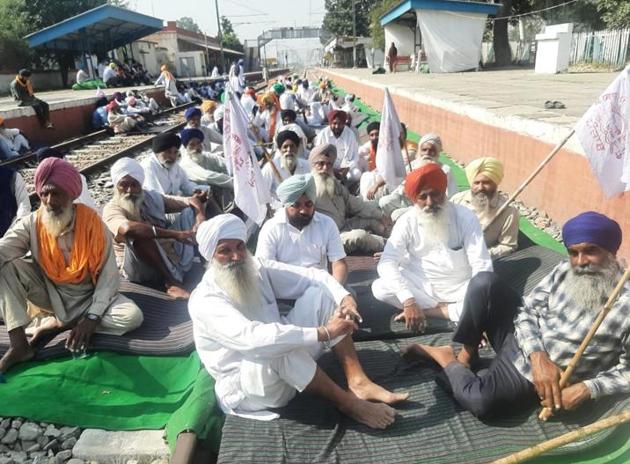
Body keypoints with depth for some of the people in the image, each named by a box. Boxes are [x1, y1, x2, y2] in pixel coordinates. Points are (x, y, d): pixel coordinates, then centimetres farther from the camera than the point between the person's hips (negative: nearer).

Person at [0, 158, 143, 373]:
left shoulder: (92, 223, -16)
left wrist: (92, 317, -24)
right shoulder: (31, 224, -10)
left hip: (88, 297, -1)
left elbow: (108, 275, -16)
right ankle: (19, 344, -21)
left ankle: (57, 322, -13)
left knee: (133, 316, -28)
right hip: (50, 294, 2)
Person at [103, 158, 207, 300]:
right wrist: (175, 234, -36)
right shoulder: (112, 209, -9)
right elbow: (128, 228, -34)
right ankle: (172, 282, -28)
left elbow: (192, 200, 10)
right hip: (141, 270, -6)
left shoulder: (152, 197, 10)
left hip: (173, 257, 6)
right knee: (138, 235, -34)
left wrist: (201, 225, -12)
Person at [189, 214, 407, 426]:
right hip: (243, 387, -6)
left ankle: (358, 382, -15)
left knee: (319, 292, -9)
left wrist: (345, 297, -24)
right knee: (275, 347, -39)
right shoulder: (204, 301, -22)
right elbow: (252, 338, -38)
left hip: (286, 365, 7)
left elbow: (312, 276, -4)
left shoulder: (256, 269, -2)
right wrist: (322, 333, -38)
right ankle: (347, 402, -18)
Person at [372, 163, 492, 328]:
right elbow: (386, 263, -20)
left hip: (458, 289, 0)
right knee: (379, 287, -25)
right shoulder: (407, 221, -11)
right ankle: (449, 310, -16)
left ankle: (425, 310, -18)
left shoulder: (465, 217, -11)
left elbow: (482, 265, -14)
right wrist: (408, 301, -33)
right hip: (421, 288, 1)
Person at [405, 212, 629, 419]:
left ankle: (445, 359, 0)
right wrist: (538, 357, -20)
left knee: (480, 400, -31)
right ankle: (467, 353, 0)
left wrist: (587, 389, -23)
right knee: (484, 282, -20)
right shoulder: (564, 271, -3)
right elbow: (527, 313, -2)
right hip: (520, 338, 5)